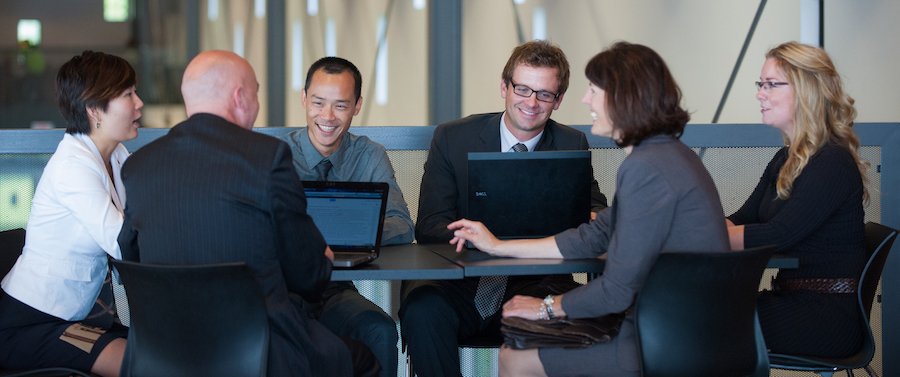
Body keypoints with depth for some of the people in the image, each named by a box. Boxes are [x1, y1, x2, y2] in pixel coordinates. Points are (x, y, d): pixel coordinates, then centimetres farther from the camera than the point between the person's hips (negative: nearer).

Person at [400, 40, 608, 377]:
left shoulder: (572, 146, 10)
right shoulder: (452, 138, 5)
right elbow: (429, 225, -1)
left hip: (534, 286, 1)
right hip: (459, 285, 0)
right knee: (422, 308, -34)